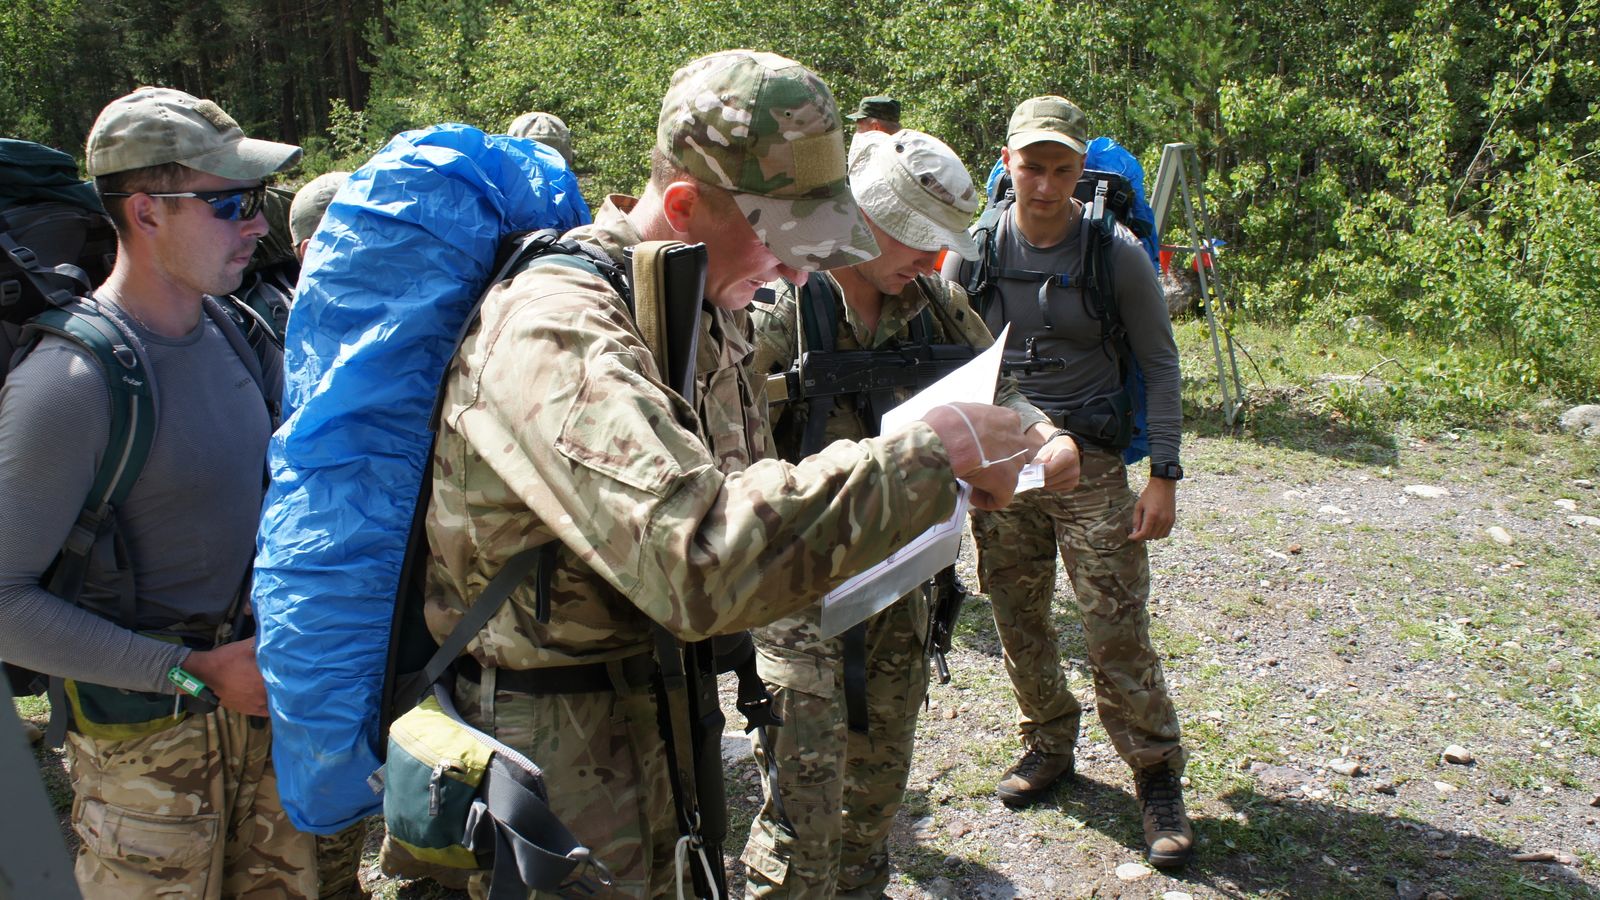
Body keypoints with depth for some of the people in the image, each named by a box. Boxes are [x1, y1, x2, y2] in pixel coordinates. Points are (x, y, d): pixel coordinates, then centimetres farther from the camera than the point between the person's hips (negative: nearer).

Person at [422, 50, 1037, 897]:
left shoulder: (701, 309, 4)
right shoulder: (555, 330, -27)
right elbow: (697, 558, -40)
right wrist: (921, 456, -32)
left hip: (667, 717, 8)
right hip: (559, 745, -8)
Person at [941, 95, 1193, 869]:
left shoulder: (1116, 252, -6)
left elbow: (1159, 363, -1)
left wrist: (1163, 473, -7)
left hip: (1091, 464, -2)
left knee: (1118, 631, -3)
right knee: (1019, 623, 12)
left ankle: (1157, 776, 14)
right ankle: (1049, 746, 33)